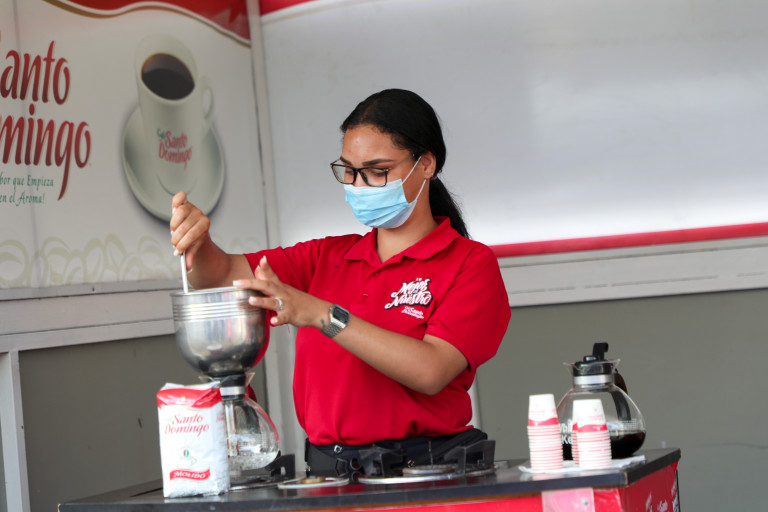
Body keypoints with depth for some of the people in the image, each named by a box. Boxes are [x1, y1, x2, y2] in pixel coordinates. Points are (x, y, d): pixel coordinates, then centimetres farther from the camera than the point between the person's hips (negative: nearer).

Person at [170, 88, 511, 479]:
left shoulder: (469, 264, 0)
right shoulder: (328, 257, 17)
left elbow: (430, 371, -15)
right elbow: (222, 275, 12)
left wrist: (324, 315, -21)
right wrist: (195, 237, -11)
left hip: (423, 476, -5)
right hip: (327, 476, 5)